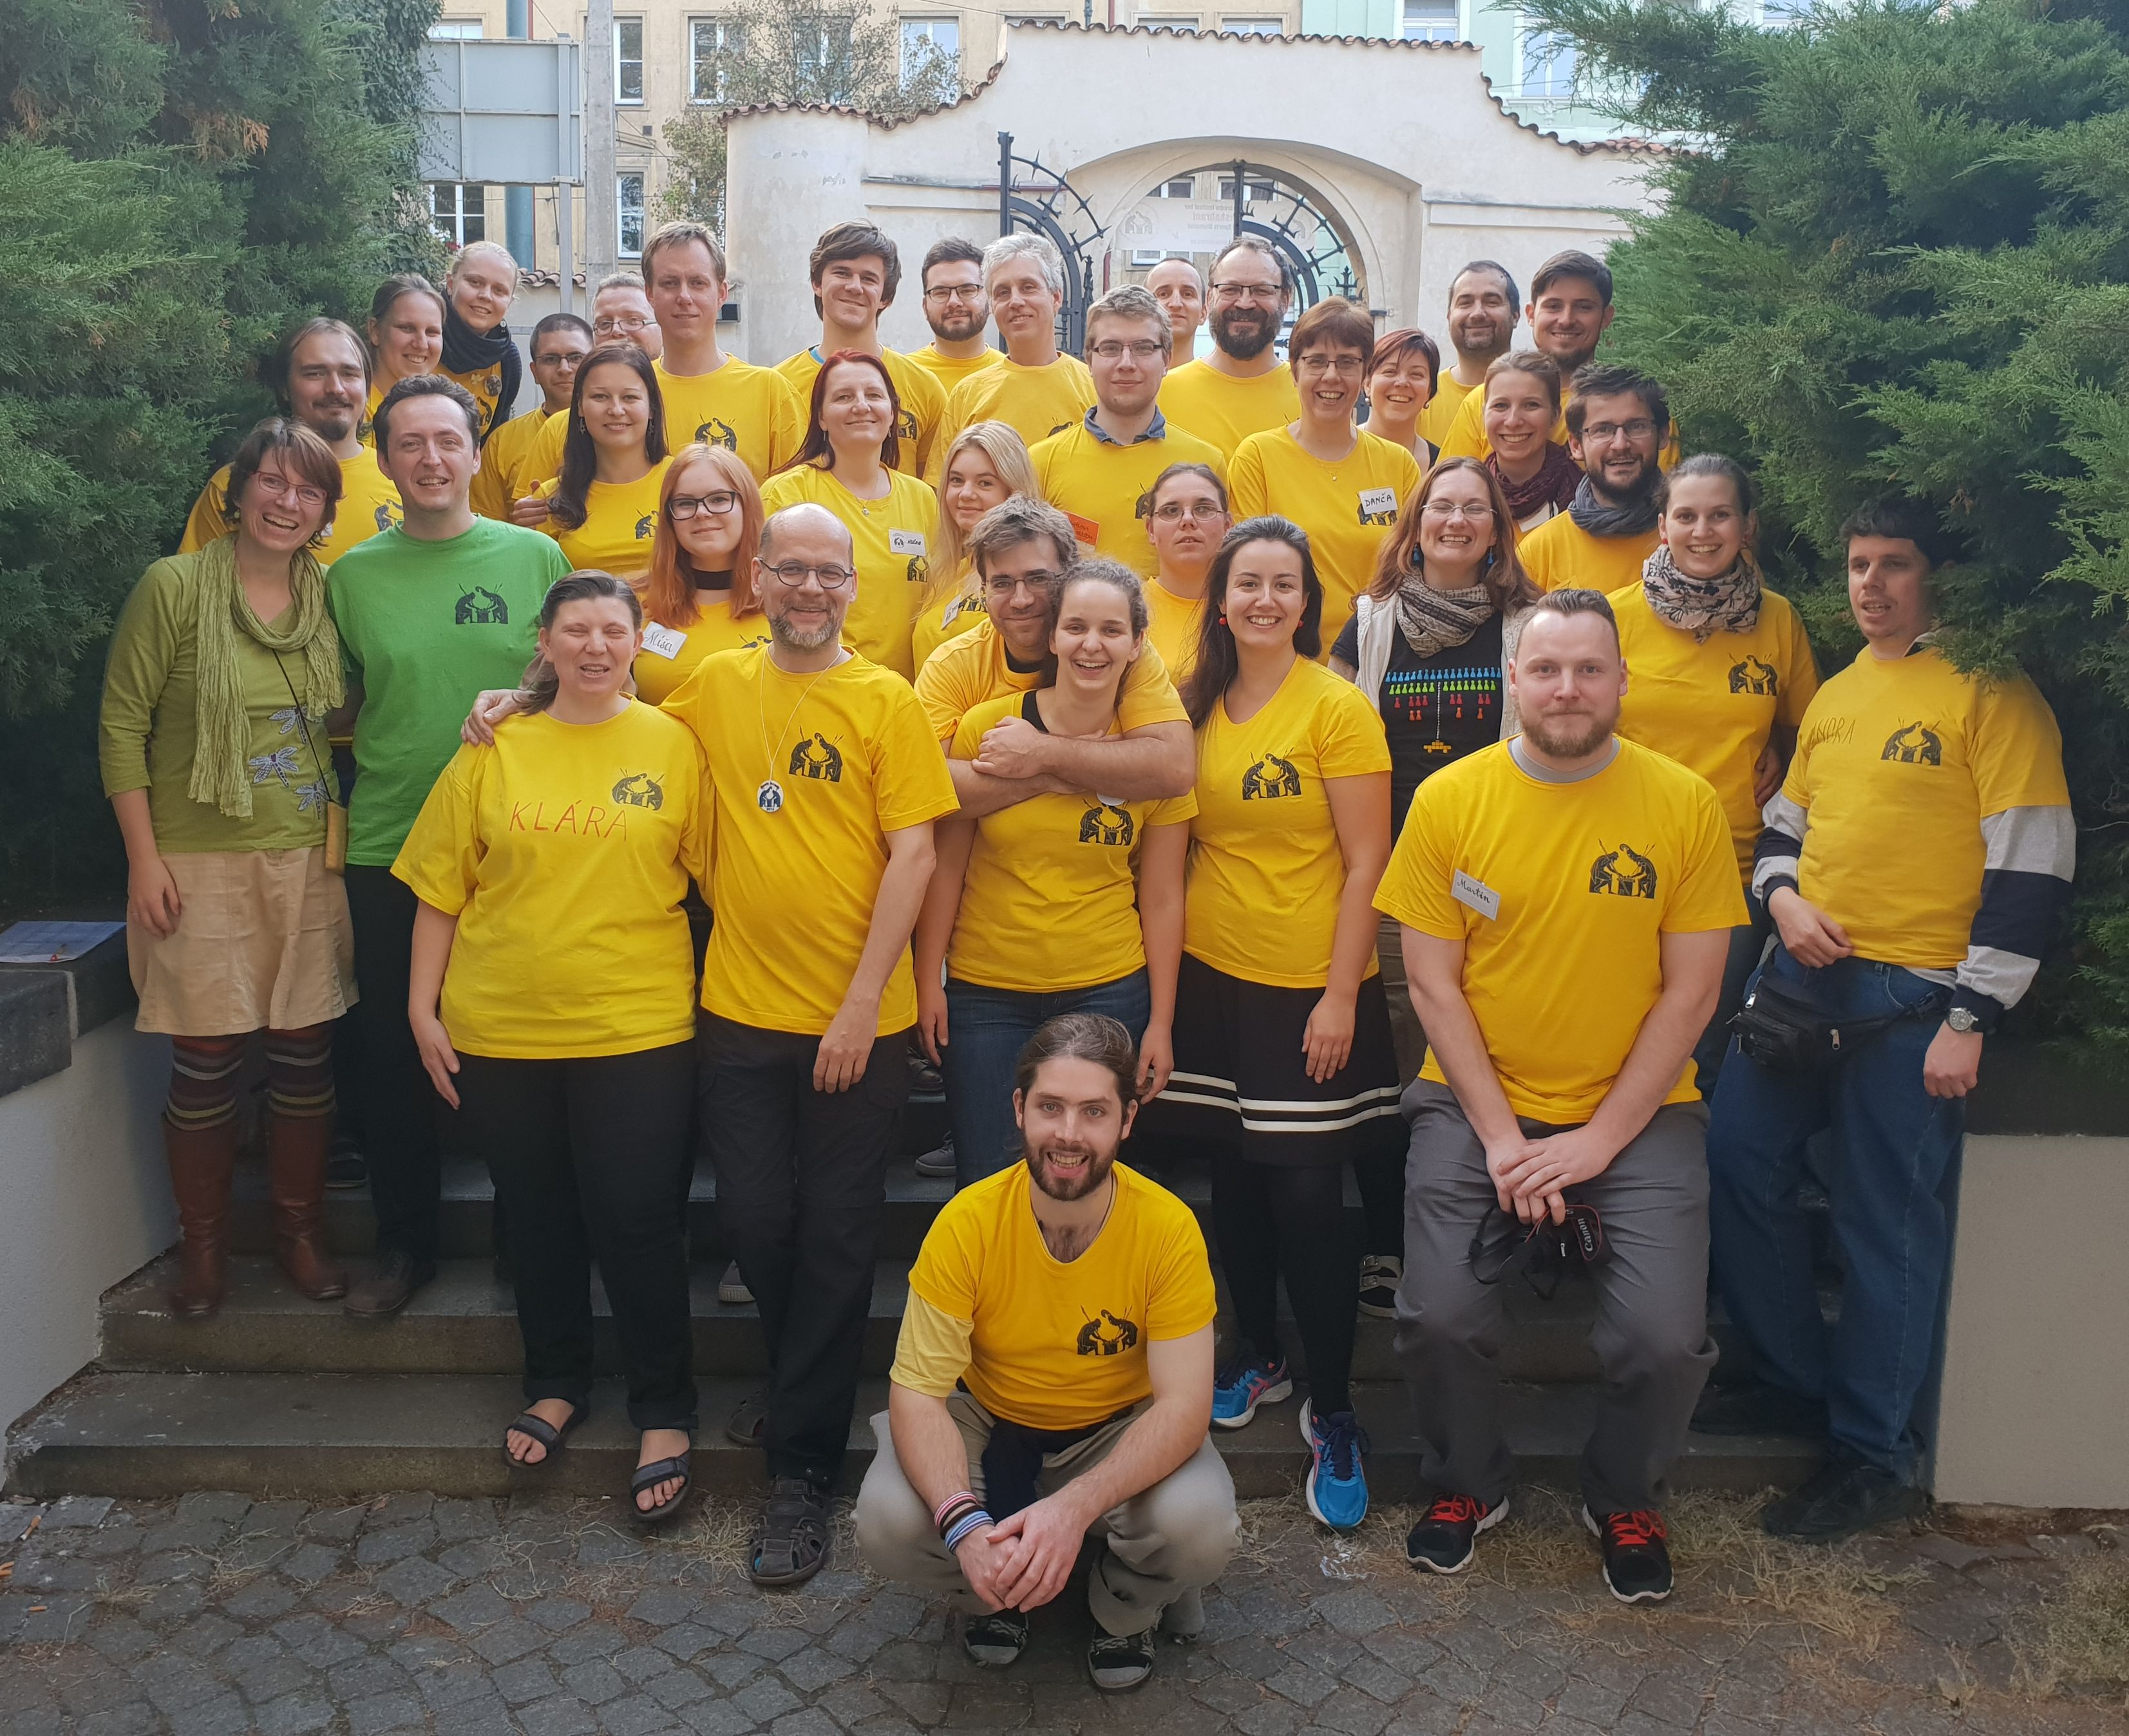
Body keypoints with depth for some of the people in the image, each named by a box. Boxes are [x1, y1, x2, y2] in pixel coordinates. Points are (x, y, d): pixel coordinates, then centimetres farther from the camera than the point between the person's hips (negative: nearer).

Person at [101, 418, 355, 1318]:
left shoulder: (328, 595, 8)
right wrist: (144, 859, -9)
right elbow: (122, 726, -4)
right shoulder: (174, 587, -5)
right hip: (201, 863, -3)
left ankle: (300, 1233, 24)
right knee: (207, 1060, 2)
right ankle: (203, 1247, 21)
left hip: (309, 862, 4)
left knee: (307, 1051, 7)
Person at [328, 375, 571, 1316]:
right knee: (392, 1049, 8)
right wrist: (332, 814, -1)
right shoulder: (352, 575, 6)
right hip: (385, 847, 1)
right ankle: (403, 1242, 24)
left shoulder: (534, 556, 2)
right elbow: (339, 711, 14)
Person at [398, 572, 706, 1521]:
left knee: (636, 1221, 1)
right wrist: (422, 1009, 2)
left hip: (637, 1027, -2)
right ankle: (556, 1383, 35)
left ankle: (665, 1411, 19)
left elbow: (717, 874, -1)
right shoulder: (493, 751, 4)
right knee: (537, 1217, 15)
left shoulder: (673, 745, -1)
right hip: (502, 1029, 3)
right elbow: (440, 888, 5)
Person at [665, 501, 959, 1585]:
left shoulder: (886, 700, -3)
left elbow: (913, 853, -8)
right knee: (755, 1221, 8)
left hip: (857, 1018, -3)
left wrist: (862, 1001, -14)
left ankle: (802, 1471, 17)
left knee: (835, 1239, 4)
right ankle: (811, 1392, 37)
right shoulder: (715, 686, 7)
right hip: (741, 1008, 3)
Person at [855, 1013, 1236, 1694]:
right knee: (887, 1522, -27)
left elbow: (1183, 1403, -23)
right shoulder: (966, 1223, -22)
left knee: (1200, 1526, -30)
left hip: (1120, 1432, 0)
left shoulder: (1168, 1228, -22)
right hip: (989, 1427, 1)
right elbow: (916, 1393, -20)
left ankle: (1124, 1611, 8)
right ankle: (996, 1597, 10)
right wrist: (964, 1524, -39)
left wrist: (1075, 1507, -40)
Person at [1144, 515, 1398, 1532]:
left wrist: (1342, 996, -14)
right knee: (1235, 1181, 14)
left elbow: (1366, 863, -9)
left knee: (1307, 1199, -2)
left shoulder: (1336, 707, -8)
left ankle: (1332, 1414, 14)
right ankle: (1257, 1356, 35)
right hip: (1211, 979, 5)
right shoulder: (1199, 708, 6)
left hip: (1309, 989, -4)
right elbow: (1182, 856, 8)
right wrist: (1161, 1009, 6)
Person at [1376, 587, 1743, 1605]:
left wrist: (1599, 1138, -9)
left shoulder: (1685, 804, -4)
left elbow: (1690, 991, -3)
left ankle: (1624, 1501, 20)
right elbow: (1431, 981, -3)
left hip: (1636, 1113, 0)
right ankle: (1466, 1486, 18)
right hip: (1476, 1105, 0)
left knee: (1666, 1337, -15)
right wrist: (1500, 1137, -9)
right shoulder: (1449, 799, -3)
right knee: (1440, 1316, -16)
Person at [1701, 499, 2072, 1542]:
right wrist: (1783, 897, 1)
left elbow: (2030, 869, -11)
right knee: (1738, 1162, 7)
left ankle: (1875, 1452, 17)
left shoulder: (1991, 692, -7)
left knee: (1889, 1218, 1)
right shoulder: (1834, 693, 15)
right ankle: (1797, 1378, 27)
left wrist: (1969, 1021, -14)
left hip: (1913, 996, -7)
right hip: (1802, 976, 7)